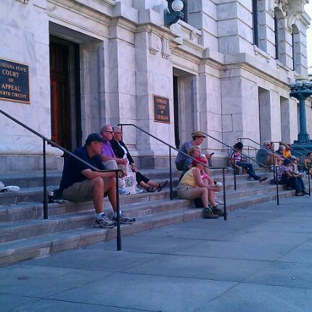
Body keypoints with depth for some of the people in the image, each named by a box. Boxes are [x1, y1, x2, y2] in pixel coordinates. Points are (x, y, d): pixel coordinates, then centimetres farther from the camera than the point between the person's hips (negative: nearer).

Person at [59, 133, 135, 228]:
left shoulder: (95, 157, 11)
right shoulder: (79, 153, -18)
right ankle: (100, 218, -29)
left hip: (84, 188, 9)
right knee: (98, 180, -32)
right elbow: (90, 174, -29)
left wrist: (116, 173, -14)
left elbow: (104, 172, 8)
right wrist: (112, 174, -26)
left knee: (112, 181, -2)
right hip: (69, 190, -9)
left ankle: (117, 215, -2)